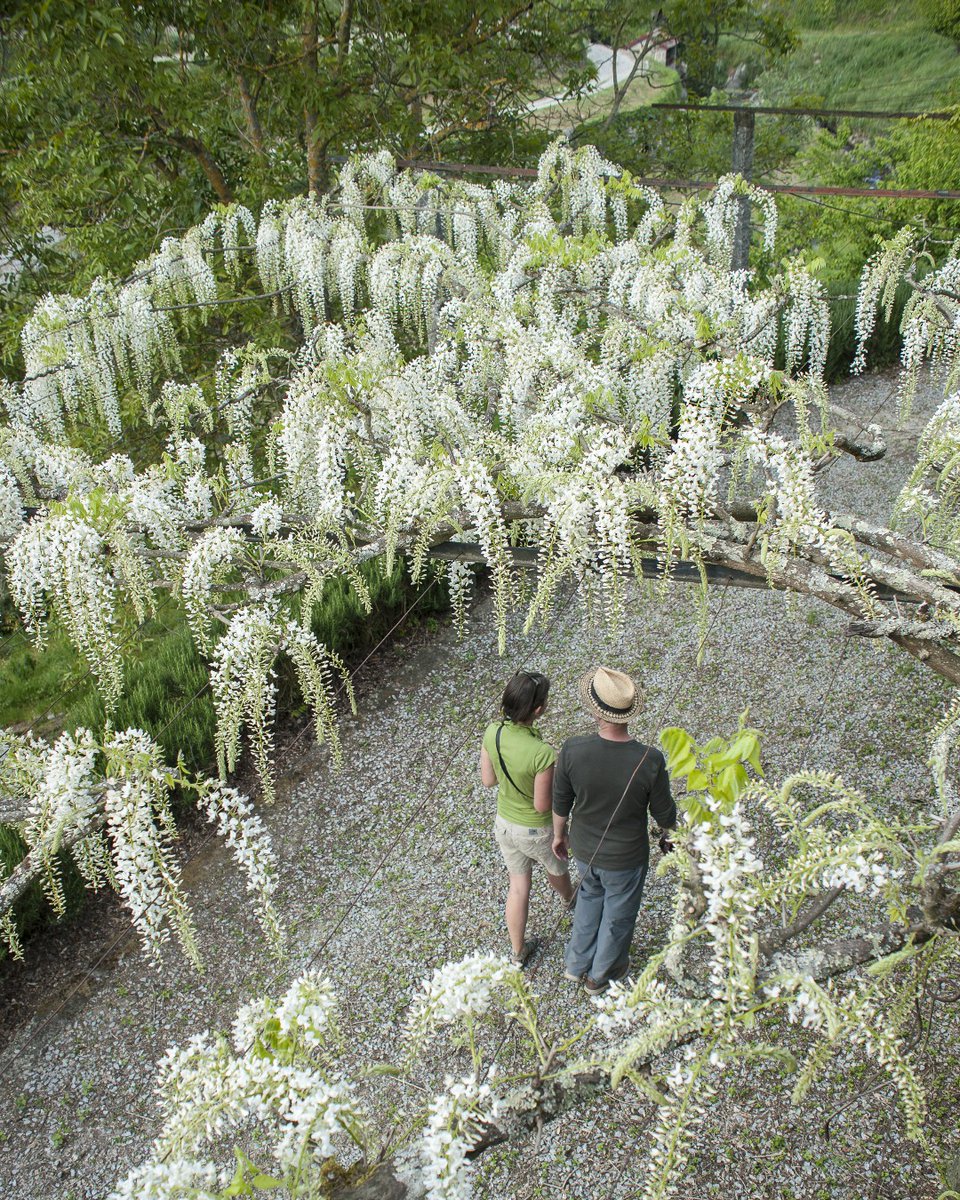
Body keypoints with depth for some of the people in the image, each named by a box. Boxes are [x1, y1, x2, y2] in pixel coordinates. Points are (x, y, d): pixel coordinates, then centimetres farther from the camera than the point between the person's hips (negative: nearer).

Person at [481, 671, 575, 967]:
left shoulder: (492, 732, -20)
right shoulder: (542, 753, -38)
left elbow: (488, 780, -6)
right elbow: (542, 805, -25)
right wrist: (560, 777, -11)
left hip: (504, 823, 4)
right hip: (537, 830, -4)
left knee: (518, 886, 24)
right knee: (556, 869, 31)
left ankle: (518, 952, 41)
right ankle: (569, 899, 65)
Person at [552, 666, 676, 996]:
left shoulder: (572, 750, -28)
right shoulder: (650, 761, -31)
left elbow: (560, 802, -10)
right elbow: (663, 813, -14)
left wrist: (559, 835, 10)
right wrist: (670, 837, 9)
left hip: (584, 849, 2)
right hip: (625, 858, -2)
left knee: (590, 894, 33)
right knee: (618, 915, 25)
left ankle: (577, 963, 49)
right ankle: (600, 976, 49)